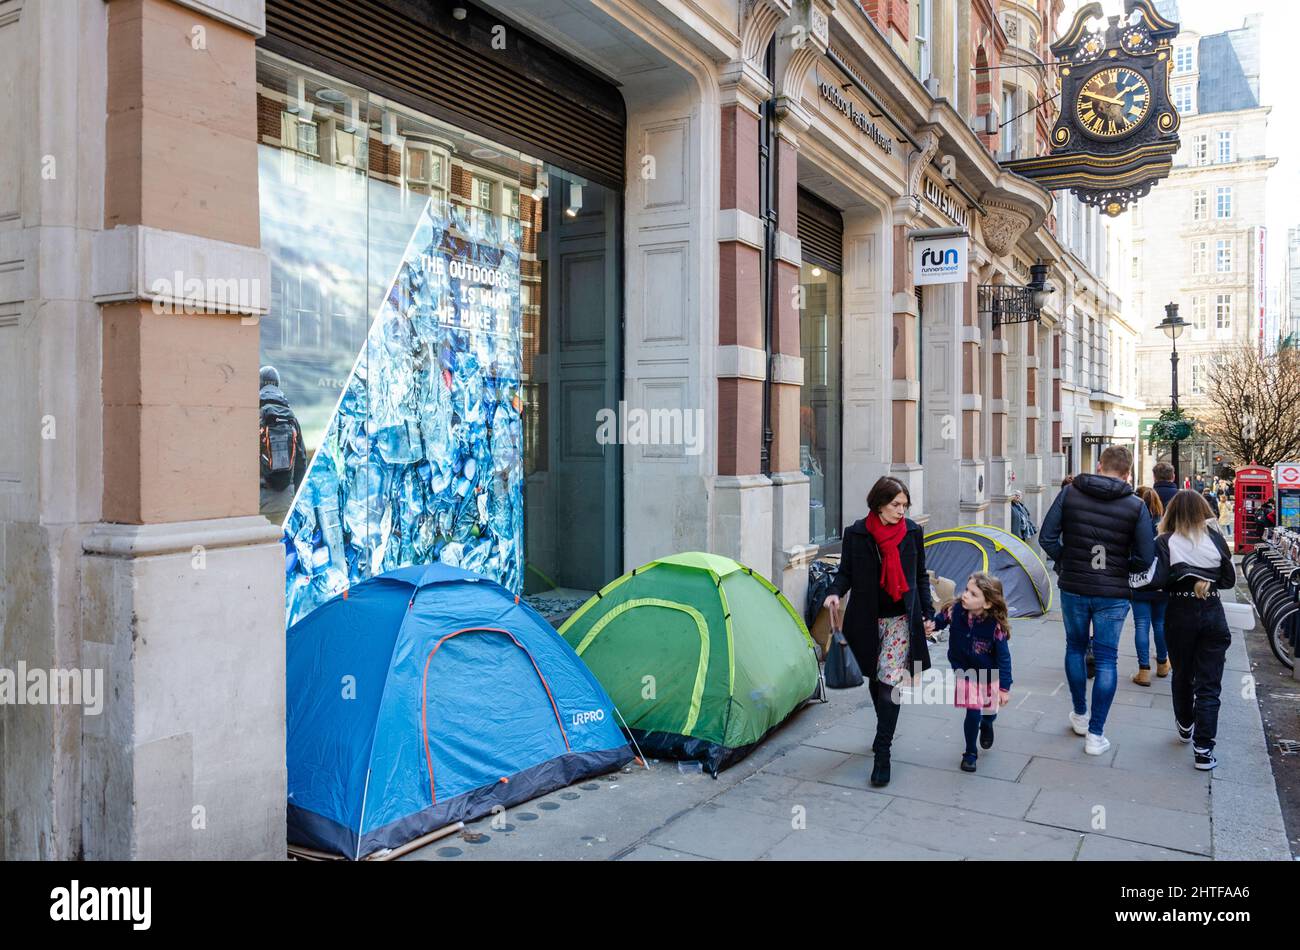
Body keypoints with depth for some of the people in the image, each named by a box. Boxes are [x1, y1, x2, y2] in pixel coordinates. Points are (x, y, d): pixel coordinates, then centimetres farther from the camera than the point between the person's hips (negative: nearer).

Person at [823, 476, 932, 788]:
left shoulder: (913, 532, -2)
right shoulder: (856, 534, -6)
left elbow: (921, 576, 8)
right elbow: (845, 572, 1)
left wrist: (926, 613, 5)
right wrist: (835, 592, -19)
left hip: (901, 618, -1)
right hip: (867, 620, 1)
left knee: (890, 681, -11)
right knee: (875, 680, 15)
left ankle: (882, 753, -6)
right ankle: (885, 731, 40)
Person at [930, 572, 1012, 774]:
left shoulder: (995, 625, -29)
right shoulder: (954, 610, -24)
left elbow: (1003, 657, -19)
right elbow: (939, 621, -2)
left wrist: (1004, 687, -16)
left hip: (989, 675, 0)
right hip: (965, 672, 0)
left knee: (989, 711, 18)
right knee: (973, 713, -7)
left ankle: (986, 726, 57)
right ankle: (970, 753, 18)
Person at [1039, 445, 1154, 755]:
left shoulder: (1070, 492, -6)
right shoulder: (1136, 505, -8)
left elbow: (1047, 536, -7)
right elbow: (1144, 559, -7)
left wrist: (1065, 561, 8)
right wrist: (1120, 568, 11)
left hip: (1073, 588, 1)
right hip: (1113, 593, -1)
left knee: (1075, 648, 20)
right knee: (1106, 659, 6)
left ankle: (1079, 715, 34)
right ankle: (1095, 734, 9)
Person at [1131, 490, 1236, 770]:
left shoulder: (1166, 542, -9)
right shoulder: (1215, 539, -2)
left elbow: (1153, 579, -19)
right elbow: (1230, 579, 7)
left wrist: (1130, 580, -3)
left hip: (1180, 615, -1)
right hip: (1213, 613, 1)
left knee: (1182, 676, 20)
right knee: (1209, 684, 2)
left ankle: (1185, 726, 40)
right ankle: (1203, 749, -3)